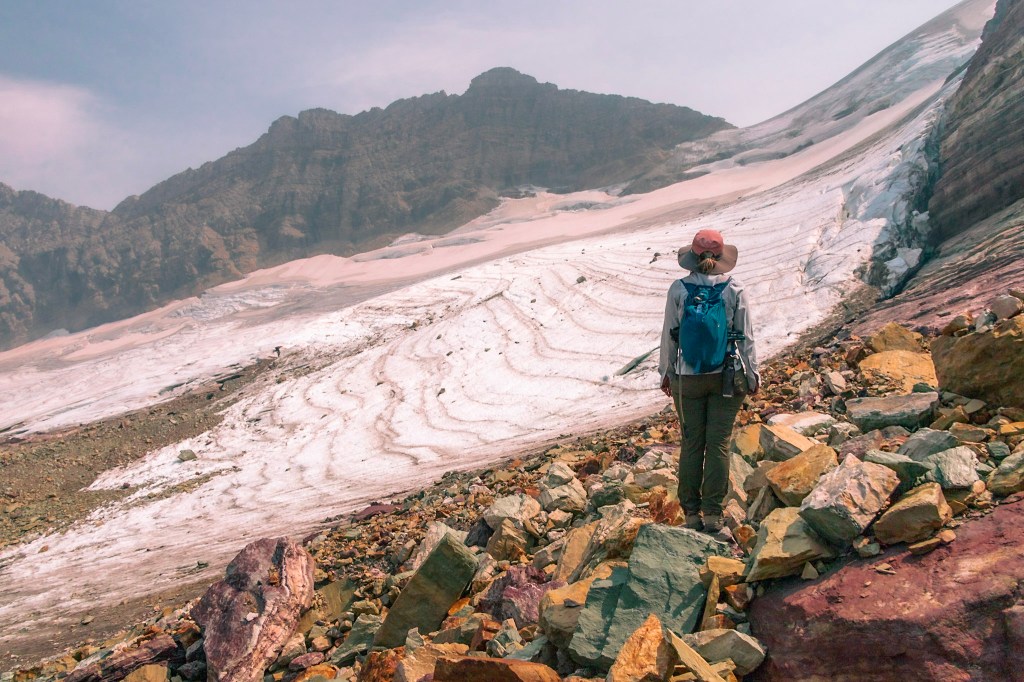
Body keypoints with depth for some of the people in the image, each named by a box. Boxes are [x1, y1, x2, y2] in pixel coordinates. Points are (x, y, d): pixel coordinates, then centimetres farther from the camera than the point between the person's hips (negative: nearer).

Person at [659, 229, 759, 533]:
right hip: (726, 376, 0)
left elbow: (669, 336, 0)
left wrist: (666, 372, 13)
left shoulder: (678, 289, -6)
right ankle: (713, 514, 10)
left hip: (688, 378, 0)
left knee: (691, 443, 9)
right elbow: (746, 337, -1)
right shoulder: (734, 289, -6)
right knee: (719, 443, 6)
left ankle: (692, 513, 15)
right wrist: (752, 374, 11)